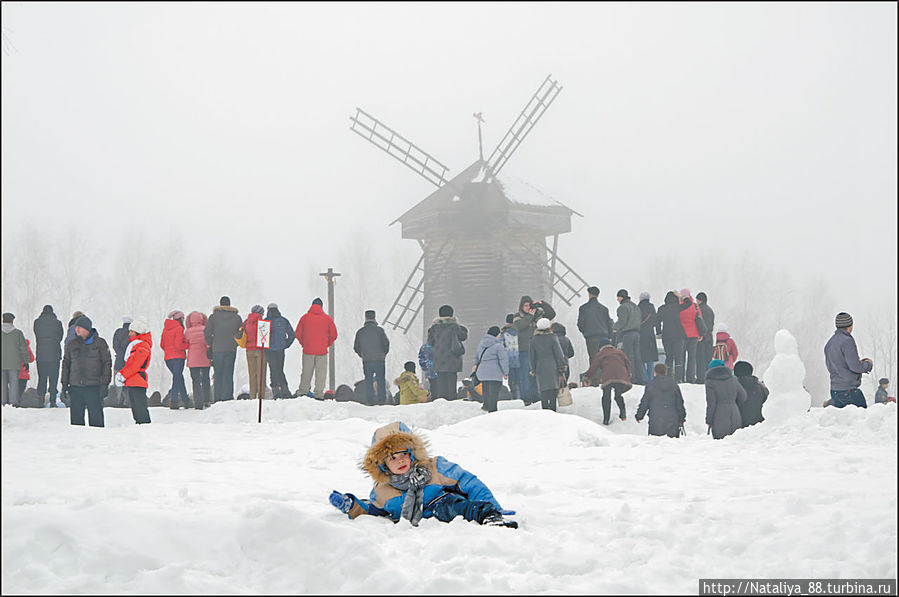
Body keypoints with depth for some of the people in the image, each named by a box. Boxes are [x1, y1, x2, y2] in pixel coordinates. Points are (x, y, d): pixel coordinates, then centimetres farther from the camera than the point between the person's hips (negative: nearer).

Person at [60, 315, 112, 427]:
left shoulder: (99, 343, 1)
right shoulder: (71, 344, 12)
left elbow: (107, 363, 1)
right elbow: (66, 363, 19)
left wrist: (105, 384, -6)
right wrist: (64, 383, 12)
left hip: (94, 387, -4)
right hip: (75, 387, 4)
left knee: (96, 417, -5)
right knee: (76, 417, 5)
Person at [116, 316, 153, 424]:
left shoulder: (143, 346, -11)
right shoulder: (134, 344, 19)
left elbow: (136, 365, -18)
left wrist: (123, 375, -15)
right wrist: (120, 373, 6)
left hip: (138, 382, -10)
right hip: (130, 383, 10)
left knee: (140, 409, -11)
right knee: (135, 408, 13)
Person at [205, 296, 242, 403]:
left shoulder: (213, 317, -1)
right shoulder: (237, 317, 3)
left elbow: (207, 332, -5)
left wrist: (211, 344, 8)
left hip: (217, 350, -1)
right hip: (231, 350, 1)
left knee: (218, 374, 6)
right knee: (228, 374, 5)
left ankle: (217, 398, 2)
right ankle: (227, 397, -2)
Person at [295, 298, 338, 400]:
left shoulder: (305, 317, 2)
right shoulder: (327, 318, 1)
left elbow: (298, 334, 5)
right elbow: (333, 335, 5)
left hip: (308, 350, 1)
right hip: (322, 351, -1)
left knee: (306, 371, 10)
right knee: (321, 372, 2)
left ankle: (303, 390, 13)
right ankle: (319, 393, -2)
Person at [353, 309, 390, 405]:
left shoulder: (360, 332, 3)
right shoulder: (379, 330, -4)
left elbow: (356, 348, 6)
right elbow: (386, 343, -4)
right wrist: (384, 353, 13)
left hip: (366, 361, 2)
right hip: (379, 360, -1)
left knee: (368, 381, 8)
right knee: (381, 380, 6)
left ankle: (370, 400, 2)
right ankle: (382, 399, 3)